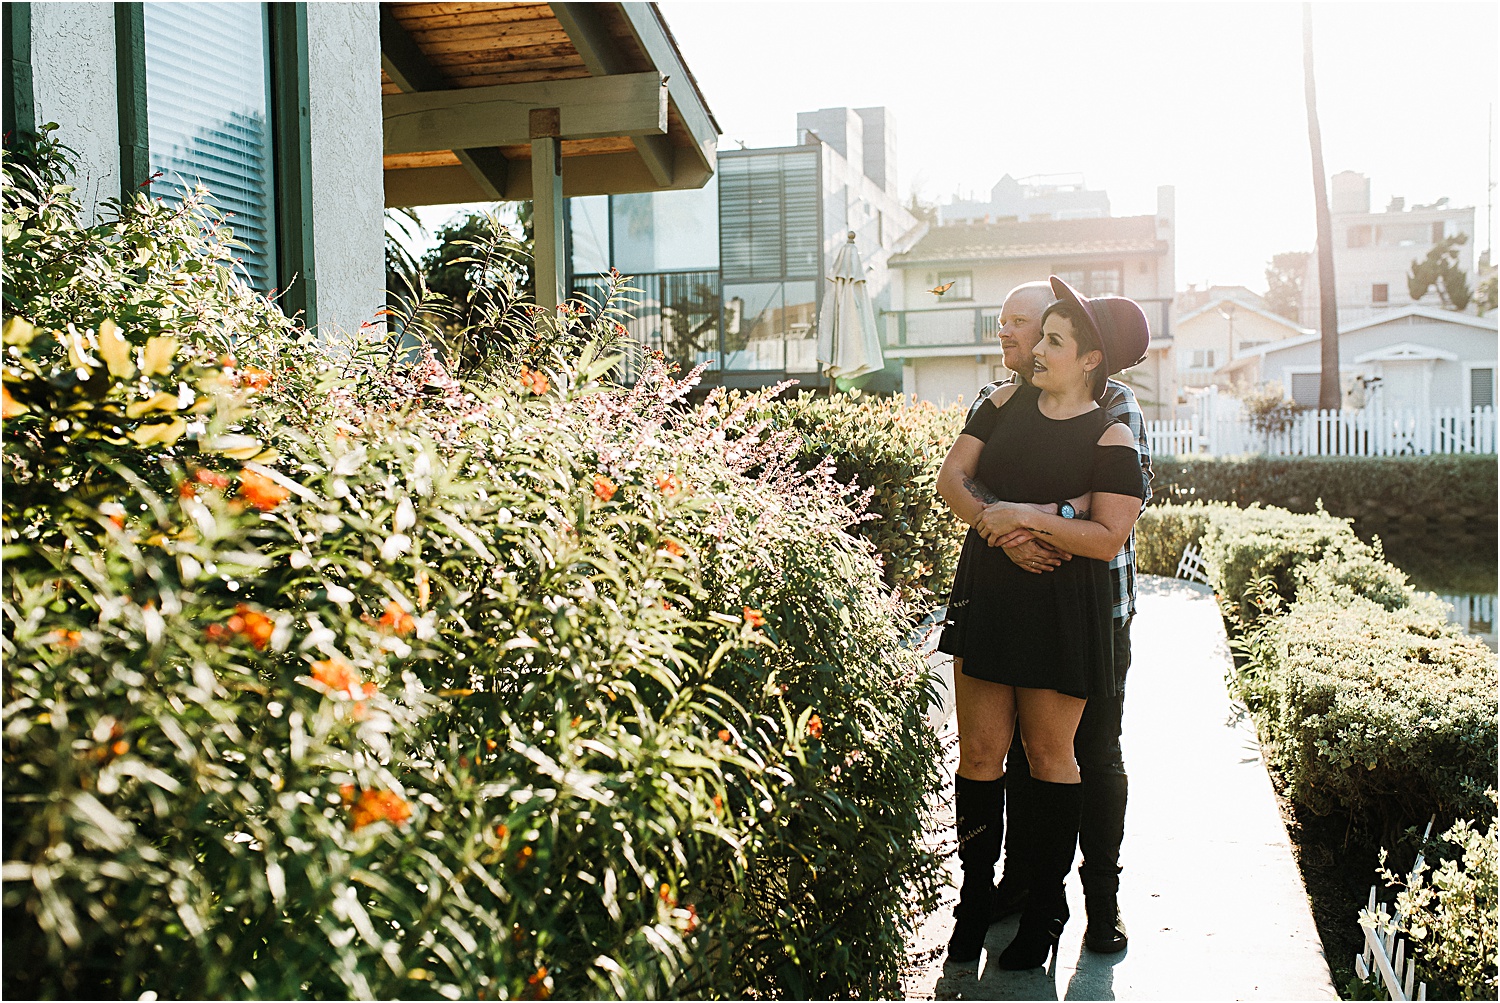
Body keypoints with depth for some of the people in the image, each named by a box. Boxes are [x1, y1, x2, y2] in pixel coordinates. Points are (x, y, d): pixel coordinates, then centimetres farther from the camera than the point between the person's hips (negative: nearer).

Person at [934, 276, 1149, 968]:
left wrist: (1035, 516, -21)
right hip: (985, 594, 4)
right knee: (978, 750, 6)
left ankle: (1045, 909, 22)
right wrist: (994, 521, -13)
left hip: (1061, 609, -4)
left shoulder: (1111, 439, -6)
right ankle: (975, 899, 21)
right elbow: (952, 477, 4)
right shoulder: (1007, 403, 8)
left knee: (1050, 755, 6)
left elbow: (1108, 539, -13)